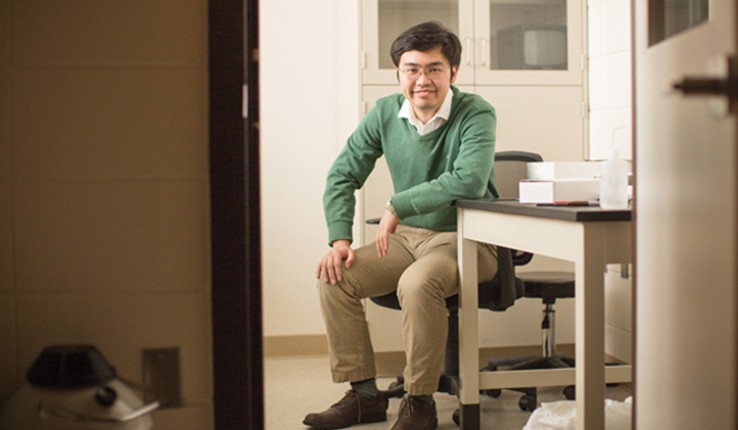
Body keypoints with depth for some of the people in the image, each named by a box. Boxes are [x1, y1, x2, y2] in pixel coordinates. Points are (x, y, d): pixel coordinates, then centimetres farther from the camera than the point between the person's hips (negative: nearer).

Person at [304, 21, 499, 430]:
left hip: (465, 240, -6)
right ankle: (364, 394, -2)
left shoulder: (476, 113, -14)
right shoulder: (385, 113, 1)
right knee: (334, 276, -13)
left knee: (417, 282, -35)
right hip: (408, 237, 6)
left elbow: (470, 179, -31)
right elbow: (343, 174, 3)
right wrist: (340, 239, -11)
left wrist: (398, 205, -25)